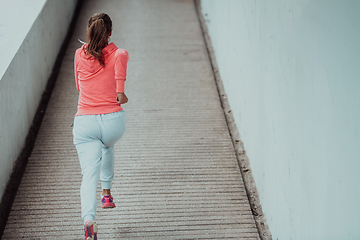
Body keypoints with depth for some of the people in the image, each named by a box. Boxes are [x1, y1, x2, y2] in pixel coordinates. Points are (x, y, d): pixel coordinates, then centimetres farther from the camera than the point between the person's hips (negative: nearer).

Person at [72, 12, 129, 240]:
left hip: (84, 122, 0)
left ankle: (89, 219, -30)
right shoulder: (118, 54, 4)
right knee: (107, 145, 36)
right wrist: (120, 91, -17)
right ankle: (107, 192, 39)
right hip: (113, 120, 0)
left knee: (89, 174, -8)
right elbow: (121, 56, -23)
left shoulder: (79, 55, 11)